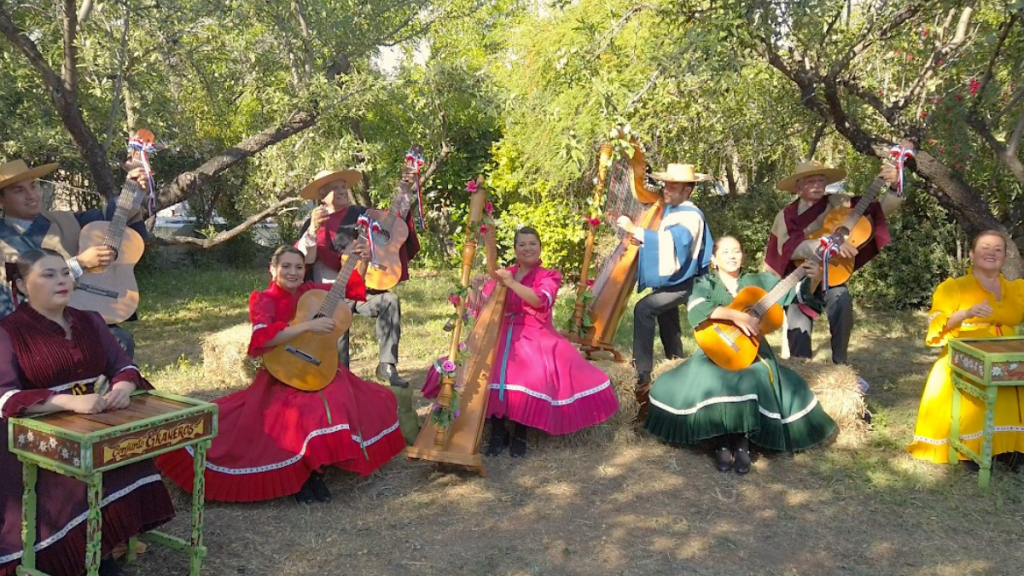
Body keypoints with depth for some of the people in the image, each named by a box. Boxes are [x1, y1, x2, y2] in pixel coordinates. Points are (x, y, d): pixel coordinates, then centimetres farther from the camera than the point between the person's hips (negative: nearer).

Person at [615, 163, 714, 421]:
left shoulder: (691, 216, -18)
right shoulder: (670, 211, 9)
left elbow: (672, 240, -35)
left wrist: (635, 230, -37)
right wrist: (643, 241, -3)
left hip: (682, 282, -10)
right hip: (668, 280, 10)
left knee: (643, 309, -26)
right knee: (666, 322, 22)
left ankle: (643, 378, -26)